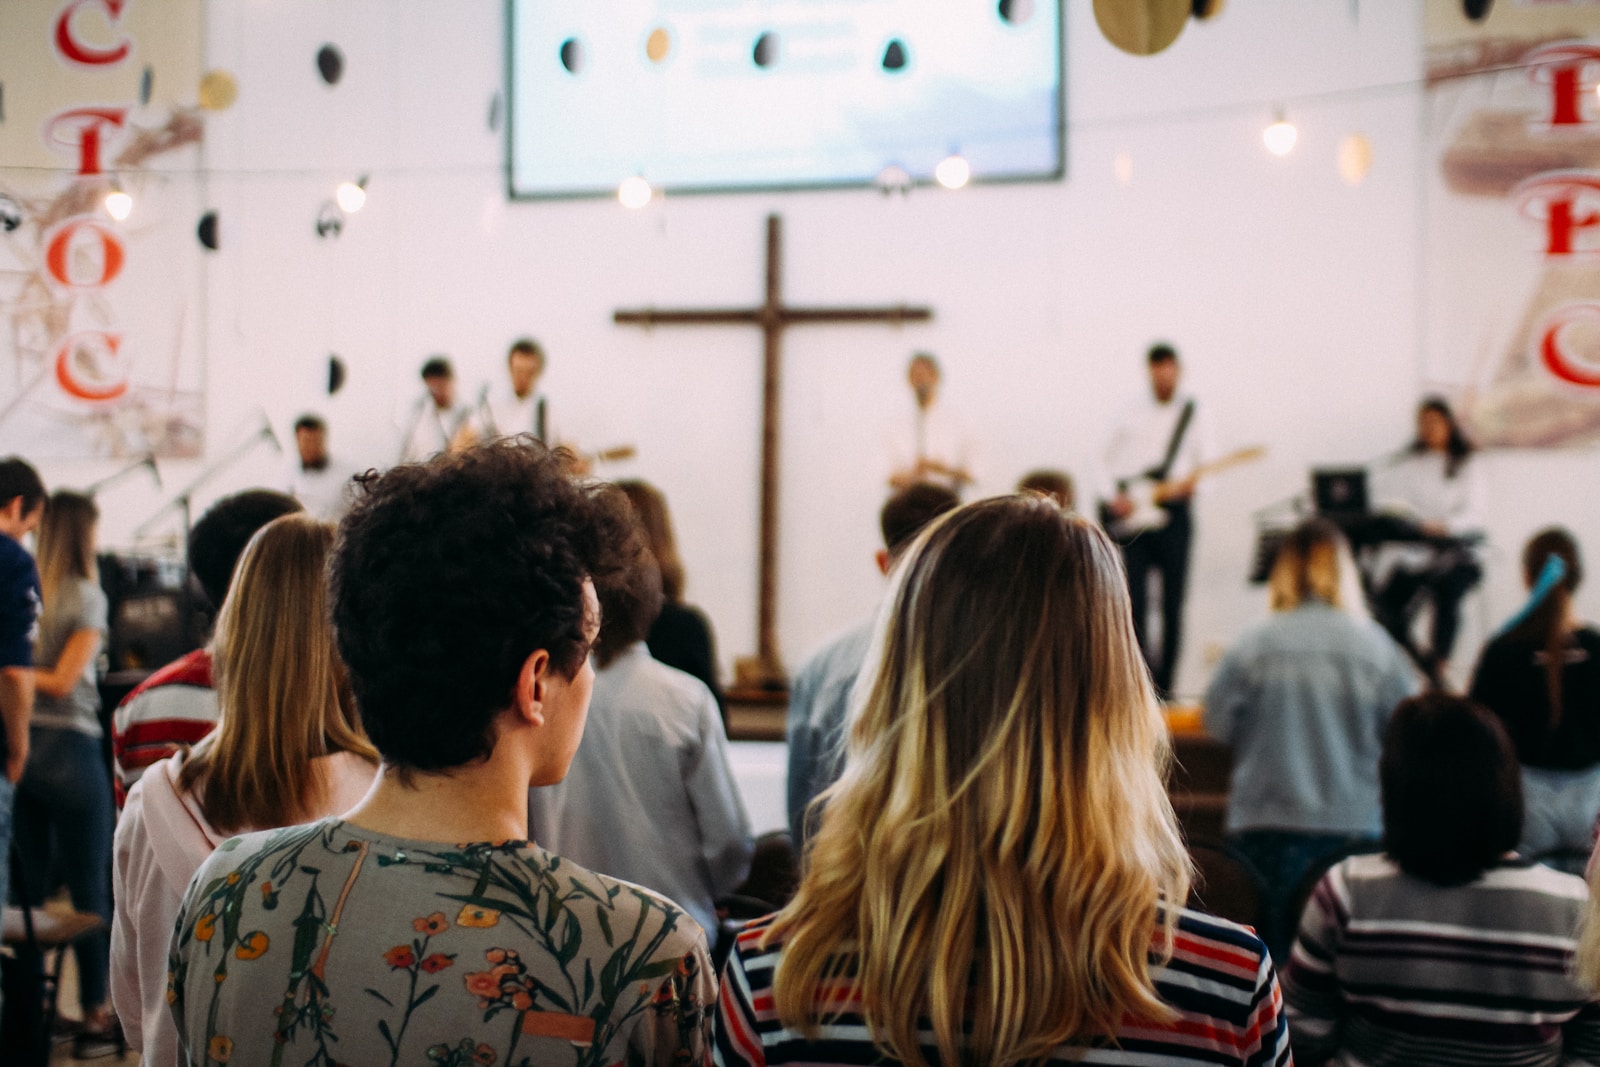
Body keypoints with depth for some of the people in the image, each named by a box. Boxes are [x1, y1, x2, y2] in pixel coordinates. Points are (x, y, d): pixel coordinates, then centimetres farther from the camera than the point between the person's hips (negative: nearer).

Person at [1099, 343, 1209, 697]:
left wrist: (1190, 482, -18)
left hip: (1174, 512, -1)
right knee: (1134, 596, -10)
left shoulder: (1193, 413, 7)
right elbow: (1109, 463, 14)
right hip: (1131, 516, 1)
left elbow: (1207, 466, 4)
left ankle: (1164, 684, 8)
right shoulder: (1132, 415, 12)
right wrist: (1113, 496, -3)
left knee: (1172, 602, 1)